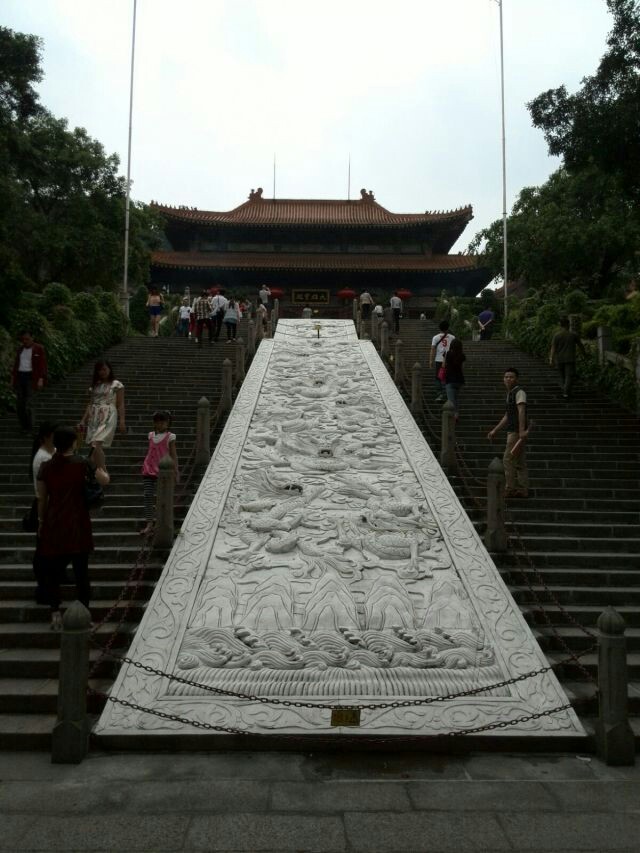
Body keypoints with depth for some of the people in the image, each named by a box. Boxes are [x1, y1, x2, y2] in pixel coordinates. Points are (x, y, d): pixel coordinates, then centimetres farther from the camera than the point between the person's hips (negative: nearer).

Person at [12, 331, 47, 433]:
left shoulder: (39, 349, -4)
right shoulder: (20, 349, 12)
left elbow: (43, 365, -6)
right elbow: (16, 363, 18)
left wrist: (41, 379, -13)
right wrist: (13, 377, 13)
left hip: (31, 378, -5)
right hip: (19, 377, 6)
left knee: (28, 404, -10)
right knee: (19, 403, 4)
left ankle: (29, 427, 0)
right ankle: (23, 425, 14)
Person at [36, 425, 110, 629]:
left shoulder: (45, 467, 0)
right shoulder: (82, 464, -7)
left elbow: (42, 499, 4)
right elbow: (105, 481, -2)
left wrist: (41, 522, 15)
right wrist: (102, 468, 18)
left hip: (53, 525, 2)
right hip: (78, 525, -1)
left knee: (52, 571, 12)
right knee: (81, 572, 7)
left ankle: (55, 614, 11)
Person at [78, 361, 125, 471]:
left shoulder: (117, 384, 2)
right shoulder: (94, 385, 17)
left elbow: (120, 405, -2)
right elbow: (90, 404, 19)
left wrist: (122, 421, -11)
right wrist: (83, 420, 12)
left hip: (108, 417, -6)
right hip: (94, 418, 6)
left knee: (96, 444, -21)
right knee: (96, 446, 4)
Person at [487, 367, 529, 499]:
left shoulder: (519, 392, -10)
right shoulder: (510, 393, 20)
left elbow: (521, 411, -21)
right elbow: (507, 416, 25)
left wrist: (521, 430, -31)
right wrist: (494, 430, 23)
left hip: (517, 431, -10)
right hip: (512, 431, 10)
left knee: (508, 459, -8)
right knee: (520, 462, 9)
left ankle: (510, 489, -5)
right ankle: (523, 490, 11)